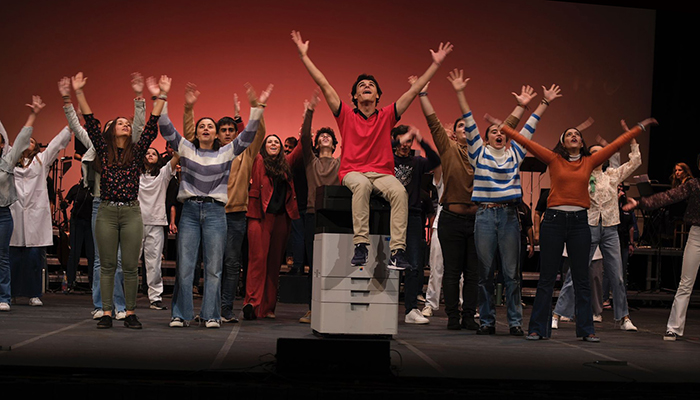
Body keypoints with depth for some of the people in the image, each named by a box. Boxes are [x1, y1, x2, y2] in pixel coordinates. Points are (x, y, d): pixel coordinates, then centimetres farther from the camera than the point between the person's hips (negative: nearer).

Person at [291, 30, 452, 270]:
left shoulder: (386, 116, 14)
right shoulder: (347, 116, 11)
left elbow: (414, 90, 13)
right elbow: (324, 84, 7)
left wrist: (435, 64, 12)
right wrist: (304, 55, 4)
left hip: (382, 173, 2)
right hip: (352, 172, -1)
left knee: (399, 191, -32)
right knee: (362, 184, -38)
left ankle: (398, 251, -37)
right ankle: (360, 246, -41)